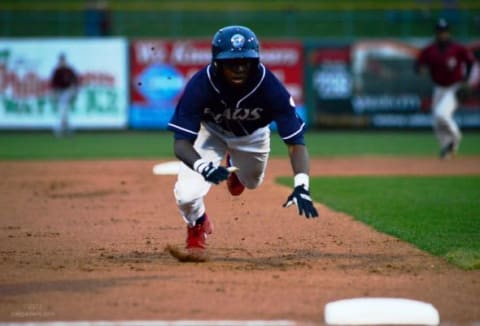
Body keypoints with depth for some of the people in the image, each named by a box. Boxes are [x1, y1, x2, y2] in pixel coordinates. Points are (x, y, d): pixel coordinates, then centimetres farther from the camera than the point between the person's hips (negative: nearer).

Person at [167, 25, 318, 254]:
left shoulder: (270, 87, -37)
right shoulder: (199, 85, -39)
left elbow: (295, 141, -37)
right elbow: (181, 142, -40)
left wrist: (301, 185, -53)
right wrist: (203, 166, -62)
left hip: (252, 133, 2)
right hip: (210, 131, -2)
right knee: (187, 195, -21)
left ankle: (235, 167, 61)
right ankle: (197, 226, 16)